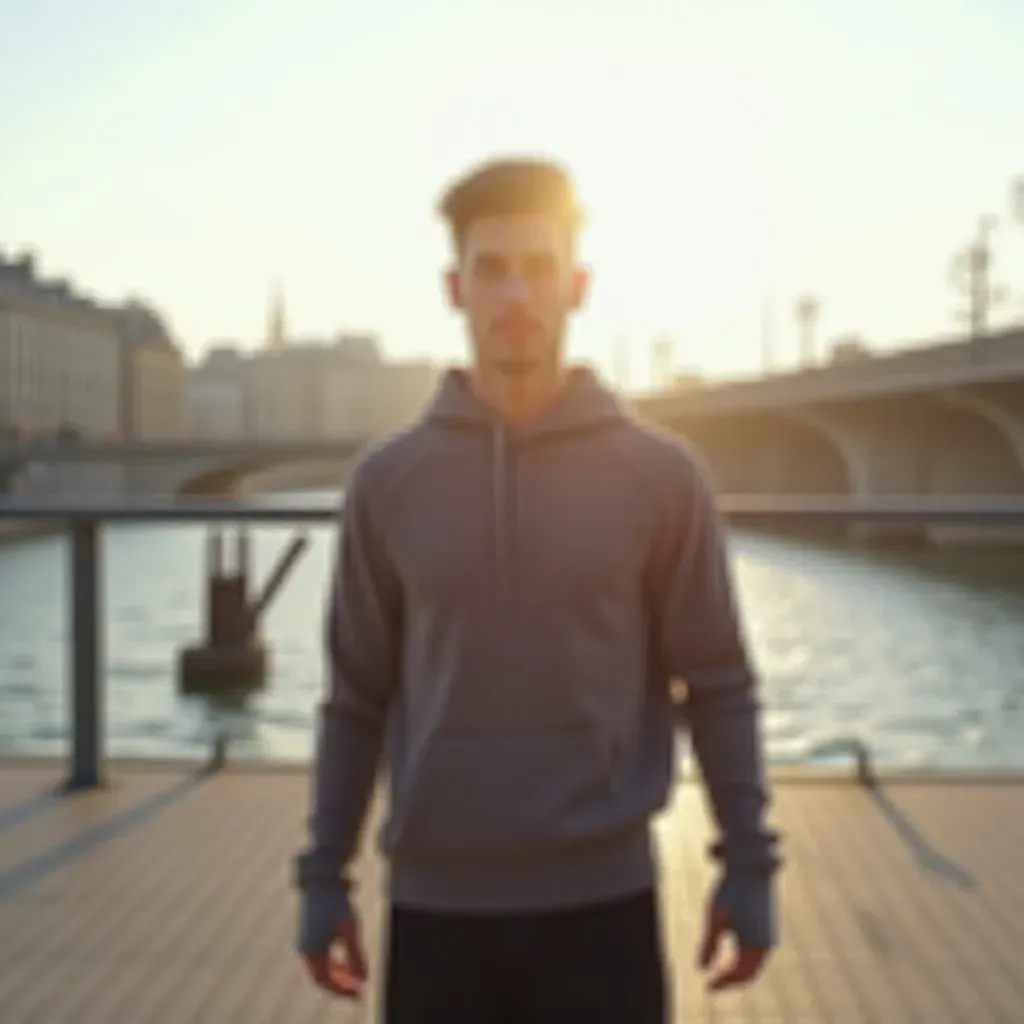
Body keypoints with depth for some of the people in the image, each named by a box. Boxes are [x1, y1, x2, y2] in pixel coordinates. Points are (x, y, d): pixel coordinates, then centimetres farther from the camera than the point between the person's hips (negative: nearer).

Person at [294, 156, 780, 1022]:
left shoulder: (663, 474, -2)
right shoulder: (387, 481, 1)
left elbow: (718, 685, 1)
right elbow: (358, 698, 5)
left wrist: (748, 865, -3)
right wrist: (325, 874, 4)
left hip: (602, 898, -1)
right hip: (435, 902, 1)